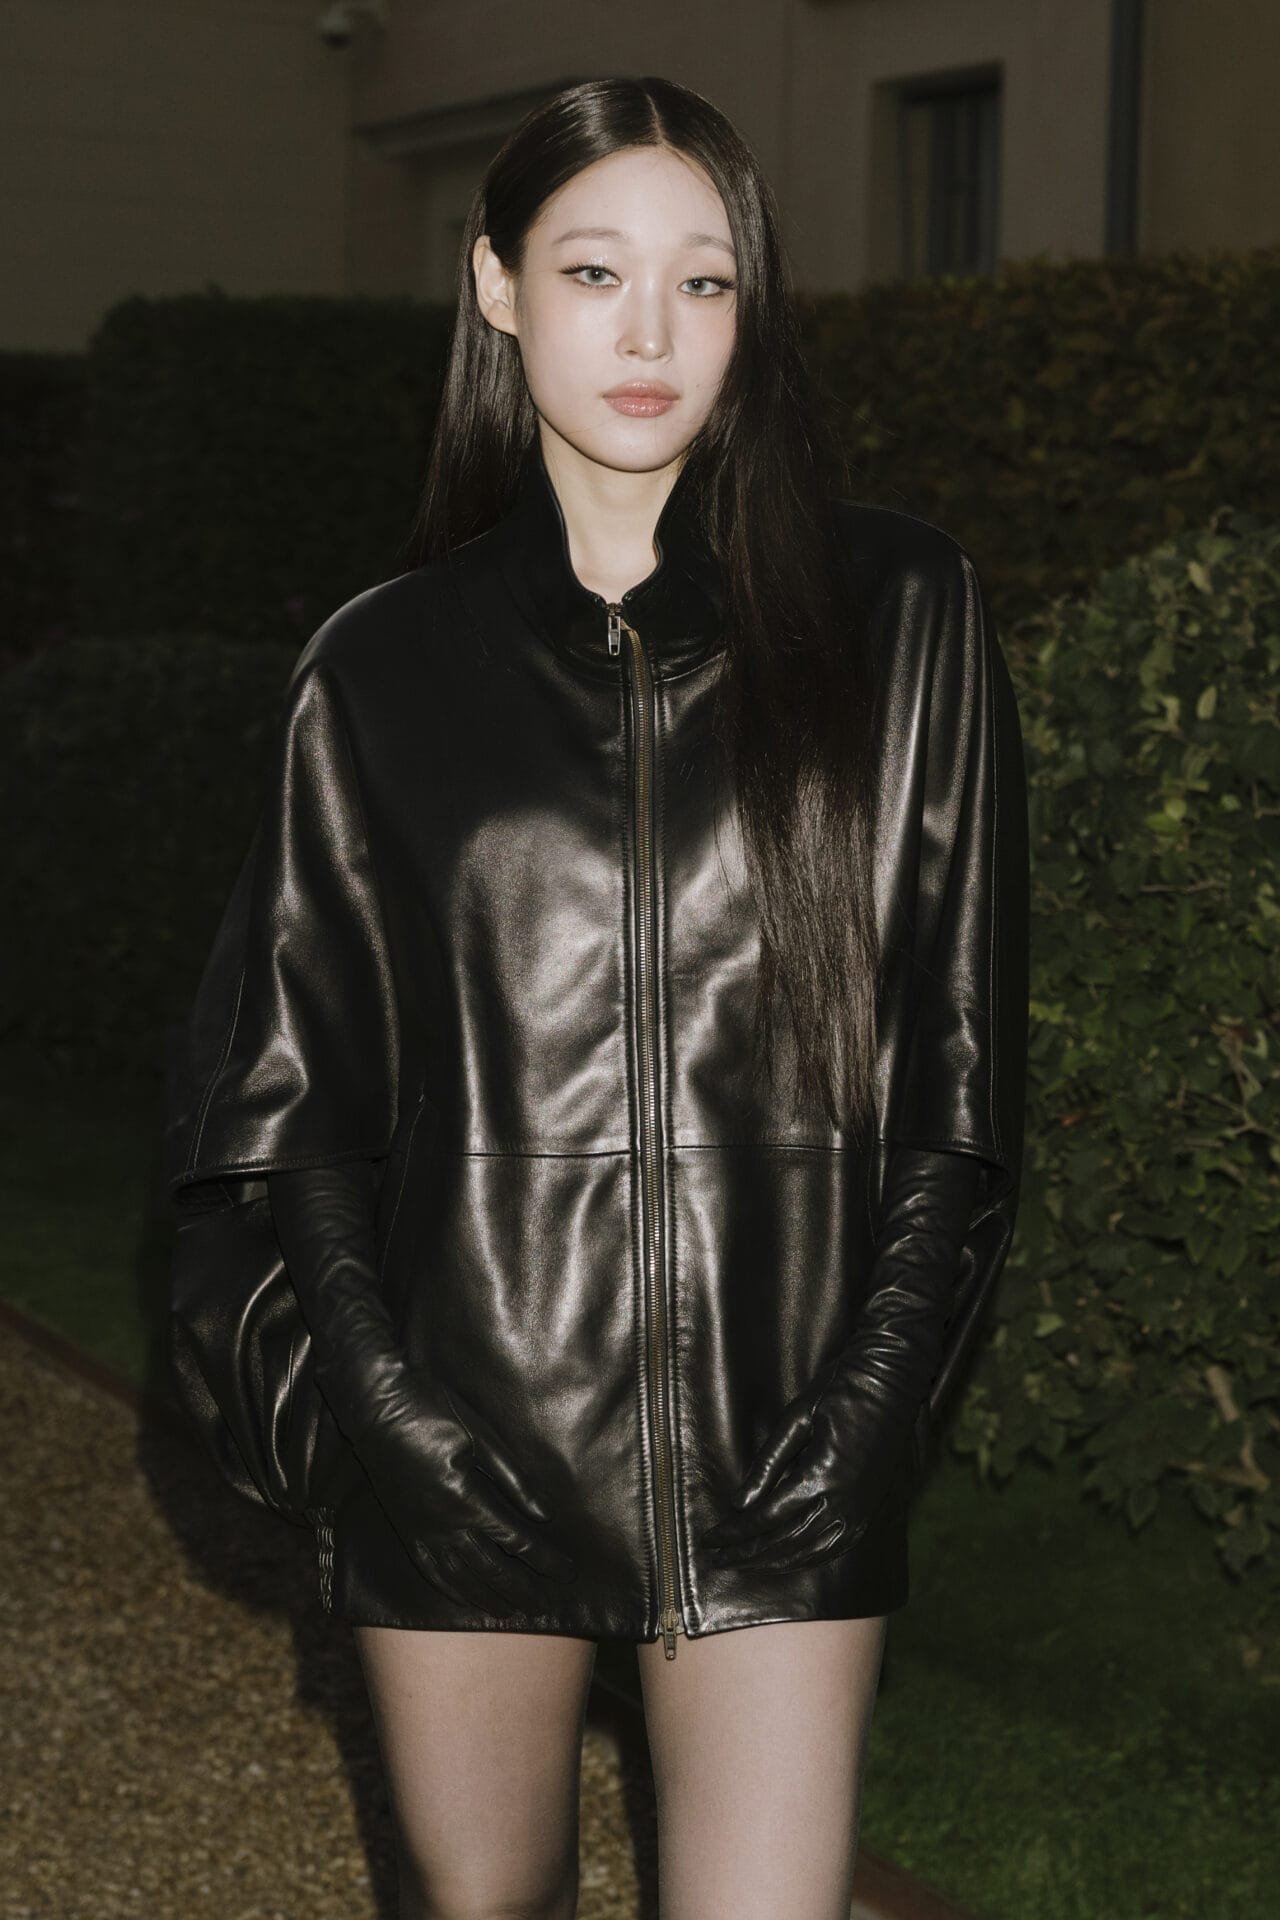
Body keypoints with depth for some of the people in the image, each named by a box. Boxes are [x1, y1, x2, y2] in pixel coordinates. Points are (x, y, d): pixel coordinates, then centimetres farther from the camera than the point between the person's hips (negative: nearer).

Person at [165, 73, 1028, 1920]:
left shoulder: (898, 619, 1)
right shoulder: (385, 665, 5)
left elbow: (965, 1048, 2)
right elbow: (295, 1069, 7)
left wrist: (871, 1401, -6)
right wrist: (383, 1396, -5)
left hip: (780, 1442, -1)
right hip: (467, 1438, 2)